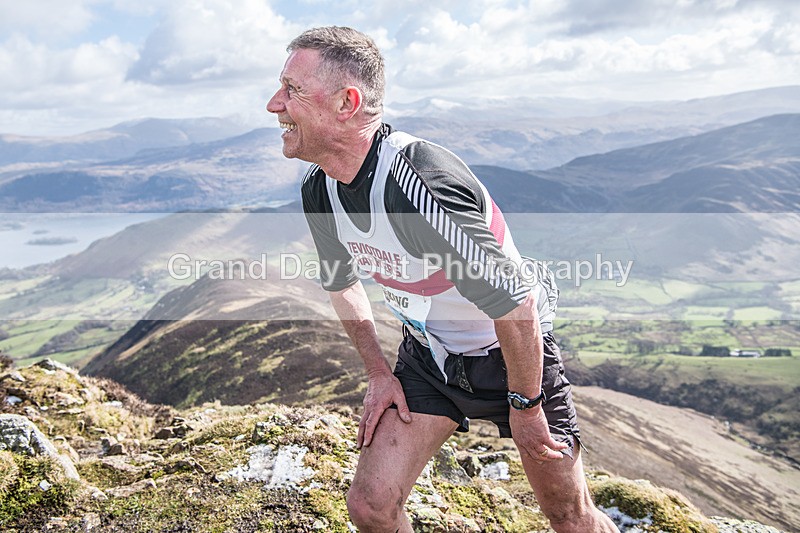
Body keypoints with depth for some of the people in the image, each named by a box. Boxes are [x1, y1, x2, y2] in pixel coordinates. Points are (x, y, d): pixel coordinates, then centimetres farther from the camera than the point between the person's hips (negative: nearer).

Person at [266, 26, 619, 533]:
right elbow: (342, 283, 10)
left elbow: (516, 304, -30)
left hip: (511, 353, -6)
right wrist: (379, 373, 8)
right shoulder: (318, 189, -10)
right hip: (428, 355, 6)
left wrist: (524, 406, -17)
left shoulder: (421, 184, -36)